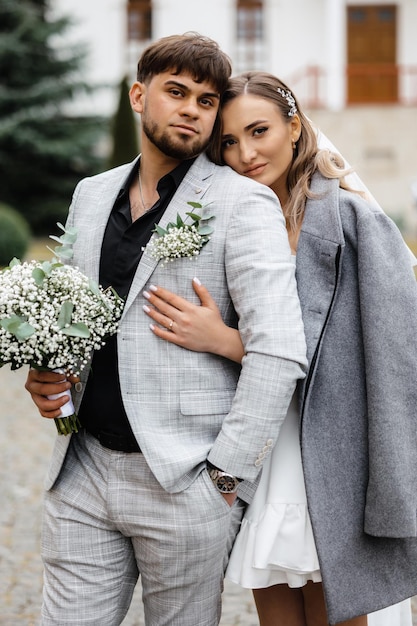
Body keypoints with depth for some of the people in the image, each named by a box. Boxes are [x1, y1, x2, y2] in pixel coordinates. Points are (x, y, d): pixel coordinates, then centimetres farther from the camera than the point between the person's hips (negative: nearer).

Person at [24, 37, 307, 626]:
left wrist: (226, 473, -15)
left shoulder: (244, 203, -6)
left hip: (185, 483, -5)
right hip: (83, 471, 5)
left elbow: (279, 350, -15)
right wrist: (45, 374, 4)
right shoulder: (91, 194, 12)